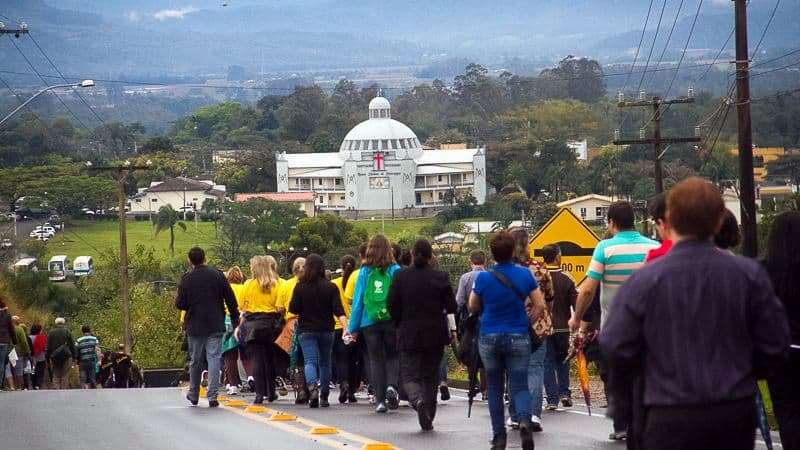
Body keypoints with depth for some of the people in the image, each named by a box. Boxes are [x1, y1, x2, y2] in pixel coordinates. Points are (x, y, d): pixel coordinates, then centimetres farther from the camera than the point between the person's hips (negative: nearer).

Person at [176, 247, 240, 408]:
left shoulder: (186, 279, -5)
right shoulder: (217, 275, -2)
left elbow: (180, 304, -7)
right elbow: (231, 300, 0)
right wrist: (235, 319, 11)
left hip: (195, 326, 0)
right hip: (215, 326, 0)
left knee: (196, 361, 12)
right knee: (214, 358, -2)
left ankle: (193, 395, 25)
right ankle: (212, 396, -11)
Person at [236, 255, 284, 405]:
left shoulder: (248, 285, -2)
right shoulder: (277, 285, -2)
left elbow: (243, 308, -1)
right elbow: (280, 307, -8)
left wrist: (240, 326, 7)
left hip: (252, 324, -2)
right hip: (271, 324, 2)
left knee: (257, 360, 0)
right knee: (269, 359, 14)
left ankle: (259, 394, -6)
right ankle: (271, 393, 21)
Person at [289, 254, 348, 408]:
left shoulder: (300, 287, -8)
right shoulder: (331, 287, -5)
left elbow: (293, 309, -5)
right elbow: (338, 311, -12)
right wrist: (346, 327, -16)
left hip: (307, 330, -2)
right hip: (326, 330, 2)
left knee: (310, 361, -6)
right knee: (325, 362, 16)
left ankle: (312, 387, -33)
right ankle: (324, 397, 20)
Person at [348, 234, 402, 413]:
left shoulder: (364, 272, -1)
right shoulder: (395, 271, -2)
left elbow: (358, 301, 1)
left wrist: (353, 327, 5)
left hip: (370, 322, 1)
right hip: (392, 320, -1)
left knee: (376, 359, 9)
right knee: (392, 356, 13)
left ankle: (380, 399, 4)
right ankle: (391, 385, -14)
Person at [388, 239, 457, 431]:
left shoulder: (400, 276, -6)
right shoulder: (441, 278, -7)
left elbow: (391, 305, -3)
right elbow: (451, 307, -5)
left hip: (409, 335, -1)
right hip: (435, 335, 1)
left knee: (410, 374, 4)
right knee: (430, 375, 13)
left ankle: (417, 400, -27)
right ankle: (428, 419, 13)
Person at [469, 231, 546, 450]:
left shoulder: (483, 278, -8)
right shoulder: (525, 275, -5)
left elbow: (473, 307, 5)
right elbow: (540, 305, -1)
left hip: (490, 339, 0)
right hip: (518, 339, 0)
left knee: (495, 389, 12)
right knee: (519, 386, 4)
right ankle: (525, 420, -26)